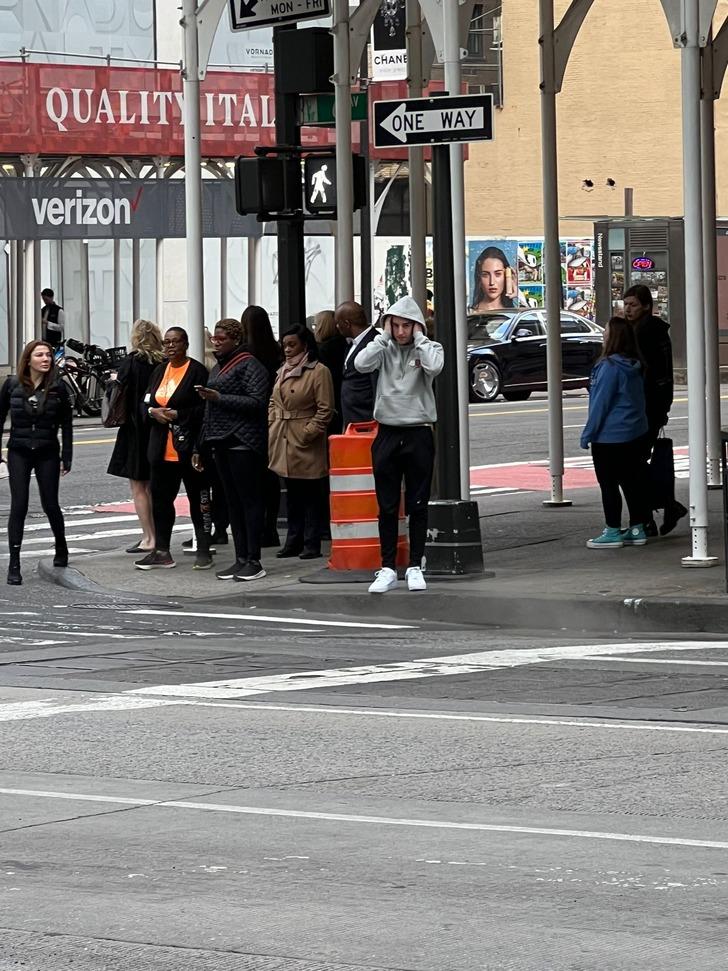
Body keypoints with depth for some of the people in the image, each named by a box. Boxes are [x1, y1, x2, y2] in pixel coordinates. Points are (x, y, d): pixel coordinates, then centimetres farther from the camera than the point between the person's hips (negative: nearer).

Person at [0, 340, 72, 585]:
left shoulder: (57, 387, -3)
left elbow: (66, 424, 2)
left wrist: (66, 457, -2)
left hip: (47, 454, 0)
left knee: (50, 504, 5)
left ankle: (61, 547, 34)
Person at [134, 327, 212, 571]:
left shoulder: (197, 371, -8)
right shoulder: (160, 371, 14)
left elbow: (205, 409, -13)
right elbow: (146, 403, 18)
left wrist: (178, 414, -18)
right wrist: (153, 411, -4)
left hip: (189, 447, -7)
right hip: (163, 447, 7)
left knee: (198, 499, 1)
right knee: (161, 498, 9)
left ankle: (204, 551, 7)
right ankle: (161, 552, 16)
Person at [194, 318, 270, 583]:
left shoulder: (249, 365, -7)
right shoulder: (218, 367, 20)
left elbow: (256, 402, -17)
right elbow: (209, 411, 24)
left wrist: (219, 398, -18)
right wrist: (201, 446, 21)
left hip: (244, 442, -9)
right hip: (222, 442, 9)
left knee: (249, 499, -6)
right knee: (233, 501, 9)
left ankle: (253, 561, -6)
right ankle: (241, 559, 12)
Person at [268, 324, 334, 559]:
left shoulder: (319, 371, -9)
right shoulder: (283, 371, 15)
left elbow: (325, 409, -12)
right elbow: (273, 402, 23)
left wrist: (308, 433, -15)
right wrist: (272, 425, 8)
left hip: (306, 443, -7)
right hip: (283, 441, 7)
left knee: (310, 494, -2)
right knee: (293, 495, 13)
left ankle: (312, 544, 1)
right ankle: (293, 541, 19)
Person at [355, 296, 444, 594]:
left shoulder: (429, 348, 0)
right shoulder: (384, 349, 4)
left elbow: (434, 367, -23)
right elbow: (361, 364, -15)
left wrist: (419, 337, -11)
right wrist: (384, 336, -8)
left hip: (418, 434, -2)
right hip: (387, 434, 2)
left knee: (417, 505, 3)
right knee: (387, 507, 4)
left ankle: (415, 567, 10)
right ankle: (387, 569, 8)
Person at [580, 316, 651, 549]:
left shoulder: (610, 367, -19)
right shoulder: (634, 366, 7)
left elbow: (600, 403, -18)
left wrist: (588, 434, -9)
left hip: (609, 436, -8)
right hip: (636, 434, 8)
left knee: (608, 484, 0)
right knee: (631, 482, 12)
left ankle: (612, 532, 3)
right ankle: (637, 529, 16)